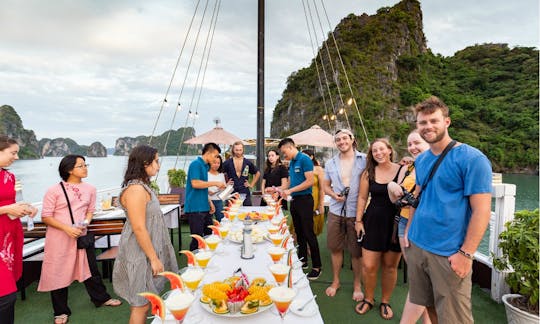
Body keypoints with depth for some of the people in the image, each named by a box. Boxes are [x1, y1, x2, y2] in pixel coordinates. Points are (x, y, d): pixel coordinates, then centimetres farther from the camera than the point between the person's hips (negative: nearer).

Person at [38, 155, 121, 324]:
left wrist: (85, 223, -10)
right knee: (59, 273, 9)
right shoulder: (54, 190, -12)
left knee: (90, 268, 13)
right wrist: (67, 228, -20)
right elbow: (46, 217, -9)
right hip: (59, 238, -3)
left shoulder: (90, 189, 1)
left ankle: (101, 298, 33)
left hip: (82, 236, 4)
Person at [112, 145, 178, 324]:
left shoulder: (142, 186, 9)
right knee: (141, 304, 4)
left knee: (143, 302, 19)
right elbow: (139, 229, -24)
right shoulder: (135, 189, -22)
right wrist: (154, 258, -19)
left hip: (147, 249, 10)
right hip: (141, 253, -10)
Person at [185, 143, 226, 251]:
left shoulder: (205, 166, 16)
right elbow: (195, 183, -23)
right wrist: (215, 183, -17)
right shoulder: (196, 164, -11)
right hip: (195, 209, -9)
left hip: (204, 207, 9)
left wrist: (210, 202, 16)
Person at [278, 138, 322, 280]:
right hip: (294, 200, 8)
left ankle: (317, 266, 6)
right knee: (299, 232, 15)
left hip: (305, 200, -8)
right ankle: (302, 260, 28)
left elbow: (310, 181, -19)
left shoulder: (304, 159, -13)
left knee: (309, 233, -4)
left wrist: (290, 191, -17)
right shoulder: (291, 163, 13)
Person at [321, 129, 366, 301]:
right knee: (335, 247, 11)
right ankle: (335, 281, 31)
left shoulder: (364, 160, -2)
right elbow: (326, 185, 15)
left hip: (356, 211, -3)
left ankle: (357, 285, 28)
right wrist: (333, 194, -5)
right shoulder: (331, 163, 9)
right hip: (336, 211, 3)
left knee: (356, 250, 7)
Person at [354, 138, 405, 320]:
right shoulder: (368, 173, 2)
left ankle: (385, 302, 33)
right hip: (373, 222, 1)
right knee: (368, 266, 2)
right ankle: (368, 299, 28)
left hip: (395, 223, -1)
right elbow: (362, 198, 6)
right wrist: (358, 220, 3)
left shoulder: (403, 171, -5)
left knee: (390, 265, 11)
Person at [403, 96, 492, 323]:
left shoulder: (472, 158, -12)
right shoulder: (421, 160, 8)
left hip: (449, 254, -6)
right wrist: (408, 229, 10)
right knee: (428, 305, 17)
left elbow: (482, 211, -14)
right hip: (416, 245, 6)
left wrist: (466, 254, -16)